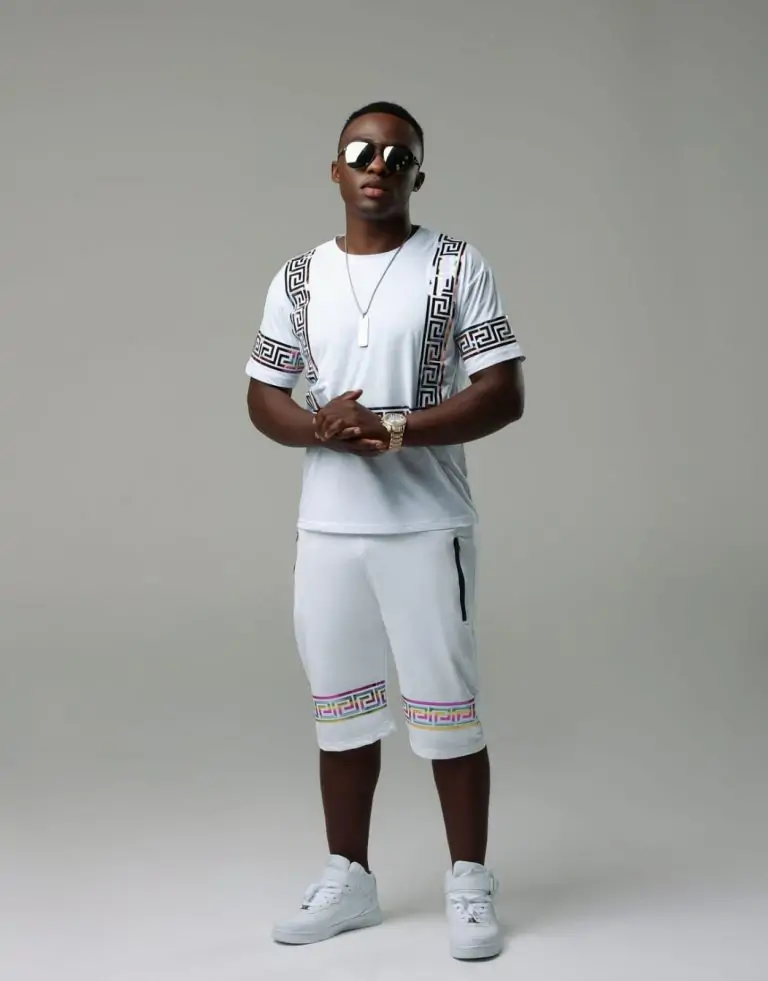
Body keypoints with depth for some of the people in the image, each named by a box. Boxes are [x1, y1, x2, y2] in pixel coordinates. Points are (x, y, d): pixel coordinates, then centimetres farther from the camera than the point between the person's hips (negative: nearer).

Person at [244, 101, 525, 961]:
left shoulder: (458, 268, -2)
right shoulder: (299, 278, 9)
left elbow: (503, 395, -8)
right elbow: (263, 398, 9)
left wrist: (397, 427, -20)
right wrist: (320, 426, -12)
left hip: (426, 526, -4)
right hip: (326, 529, 4)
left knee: (446, 710, 3)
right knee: (340, 711, 13)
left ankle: (469, 884, 18)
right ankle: (349, 879, 27)